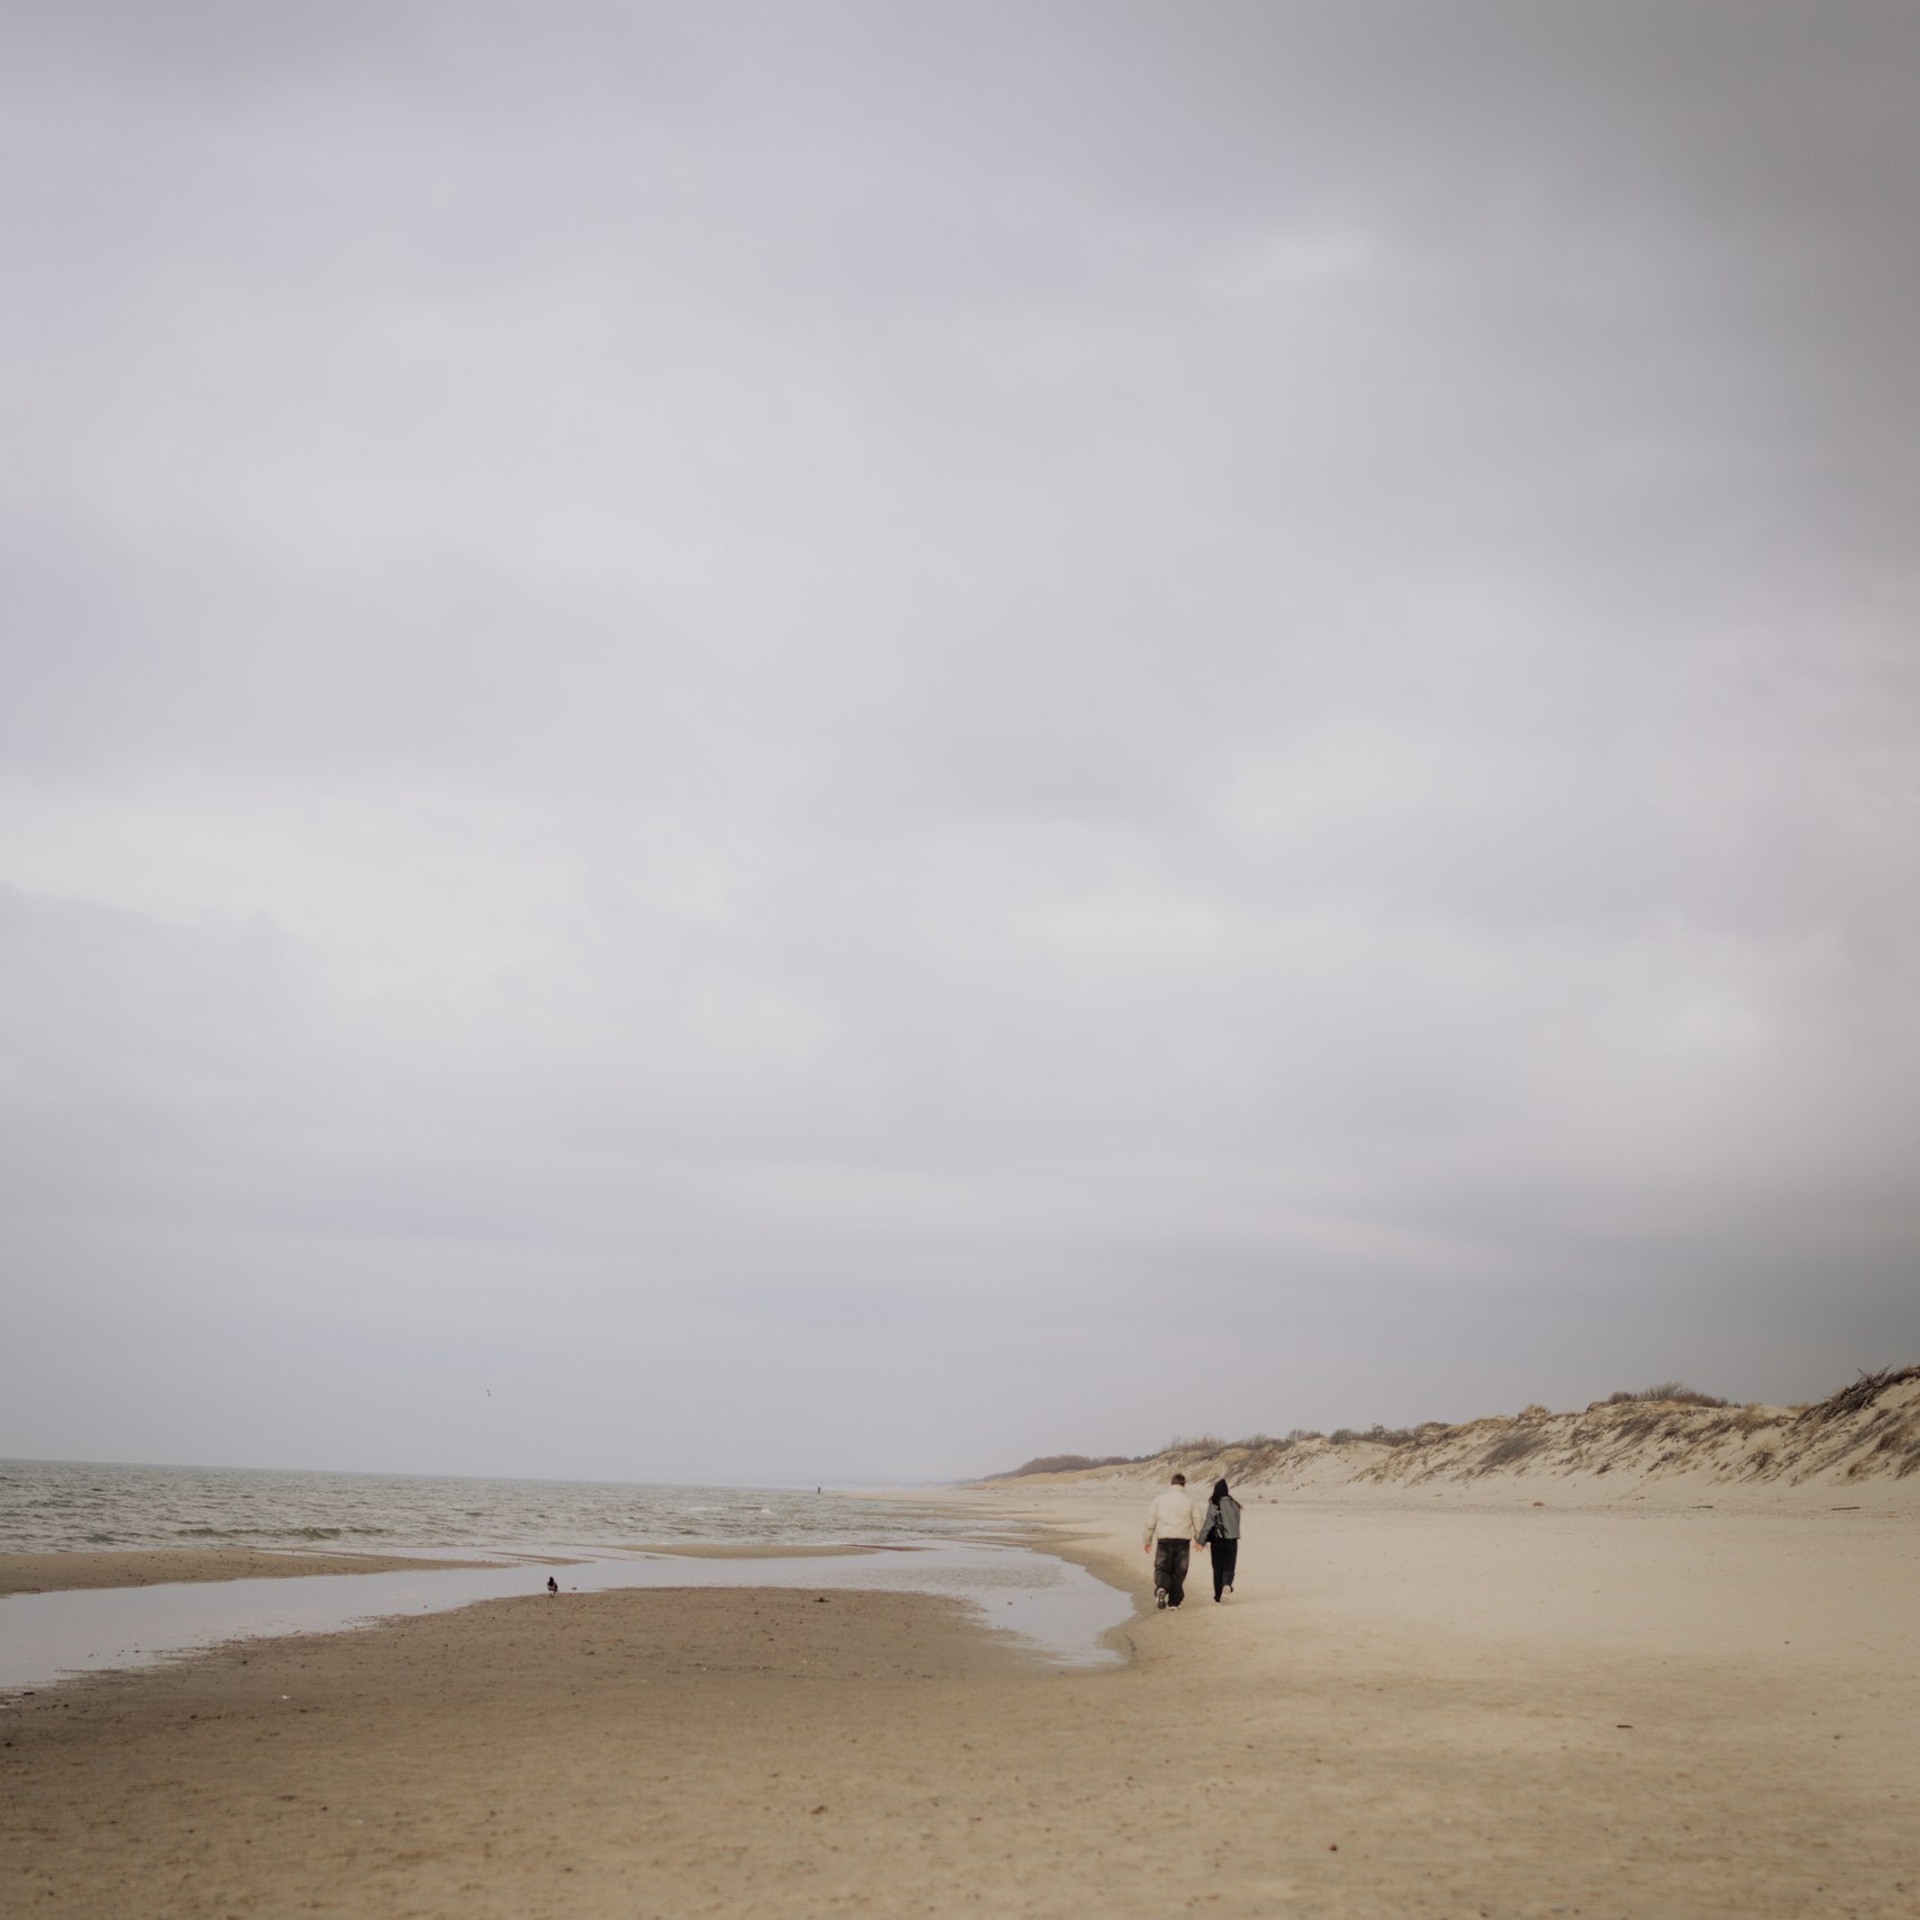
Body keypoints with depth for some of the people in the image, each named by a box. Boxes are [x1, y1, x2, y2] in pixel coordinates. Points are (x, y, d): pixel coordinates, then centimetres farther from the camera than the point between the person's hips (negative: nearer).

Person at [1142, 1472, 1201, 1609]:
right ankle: (1174, 1602, 11)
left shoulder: (1159, 1500, 3)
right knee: (1179, 1572, 10)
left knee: (1162, 1568, 7)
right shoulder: (1189, 1502, 0)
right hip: (1183, 1540, 0)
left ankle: (1161, 1588, -23)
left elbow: (1150, 1522, 4)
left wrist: (1147, 1540, 15)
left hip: (1164, 1540, 0)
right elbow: (1198, 1522, 6)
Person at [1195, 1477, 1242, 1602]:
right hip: (1232, 1540, 2)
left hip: (1217, 1541, -2)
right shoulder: (1234, 1504, 1)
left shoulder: (1214, 1506, -11)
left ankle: (1217, 1597, 10)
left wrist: (1201, 1540, -5)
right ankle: (1227, 1583, -23)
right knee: (1229, 1567, 8)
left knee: (1217, 1569, 9)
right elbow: (1237, 1522, 11)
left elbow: (1208, 1524, -12)